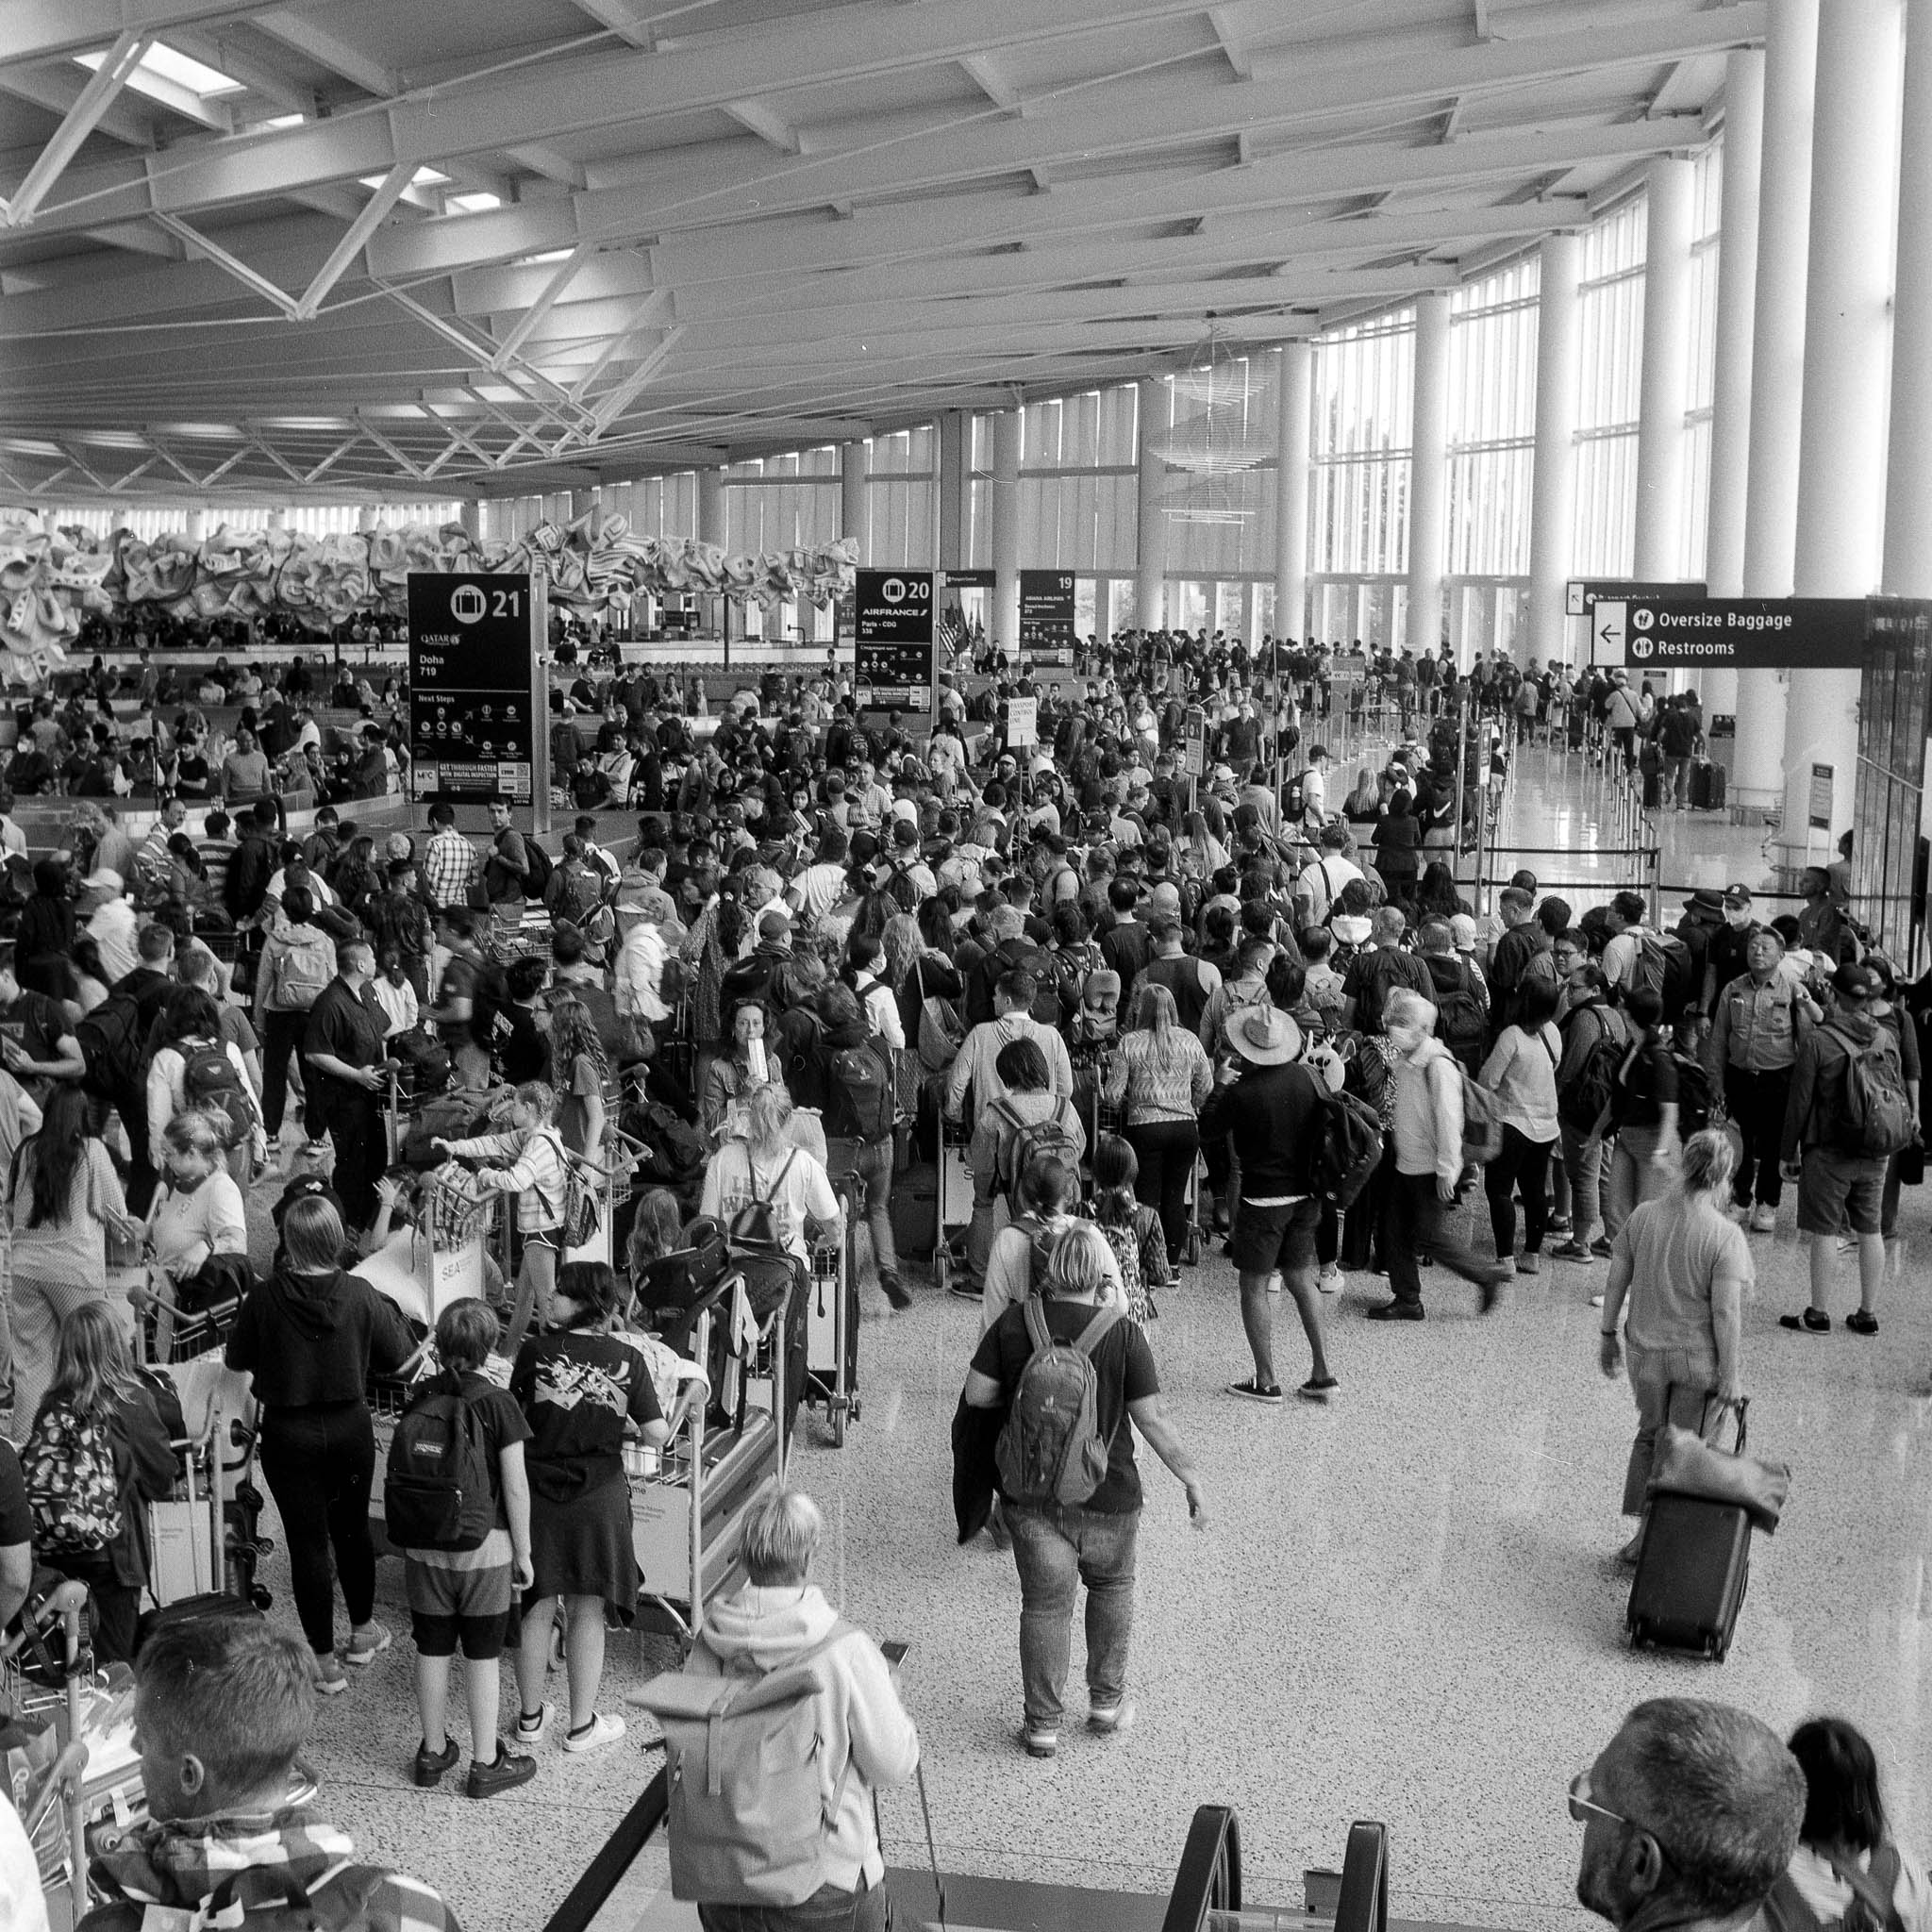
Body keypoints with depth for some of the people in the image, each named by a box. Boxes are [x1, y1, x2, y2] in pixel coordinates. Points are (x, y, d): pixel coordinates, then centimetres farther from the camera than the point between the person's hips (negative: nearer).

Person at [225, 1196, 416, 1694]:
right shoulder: (359, 1295, -13)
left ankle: (324, 1661, 13)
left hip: (289, 1433, -2)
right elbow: (401, 1359, -2)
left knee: (307, 1541, 7)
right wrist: (391, 1316, 15)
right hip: (350, 1427, 2)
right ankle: (363, 1631, 38)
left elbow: (237, 1360, 0)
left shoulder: (263, 1299, -16)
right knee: (352, 1528, 21)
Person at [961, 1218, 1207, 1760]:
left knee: (1045, 1603, 9)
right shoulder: (1123, 1336, -12)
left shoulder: (1015, 1323, -8)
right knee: (1111, 1588, 23)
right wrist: (1191, 1477, -1)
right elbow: (1151, 1419, -10)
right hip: (1107, 1496, -1)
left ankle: (1042, 1724, 14)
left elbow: (976, 1394, -4)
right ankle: (1106, 1703, 31)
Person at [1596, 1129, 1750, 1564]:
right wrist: (1730, 1373, -11)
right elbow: (1725, 1312, -20)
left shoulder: (1642, 1216, -6)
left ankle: (1643, 1535, 27)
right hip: (1699, 1360, -4)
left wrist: (1608, 1334, 14)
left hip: (1646, 1353, 4)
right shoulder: (1726, 1236, -20)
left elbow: (1615, 1283, 1)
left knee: (1650, 1437, 23)